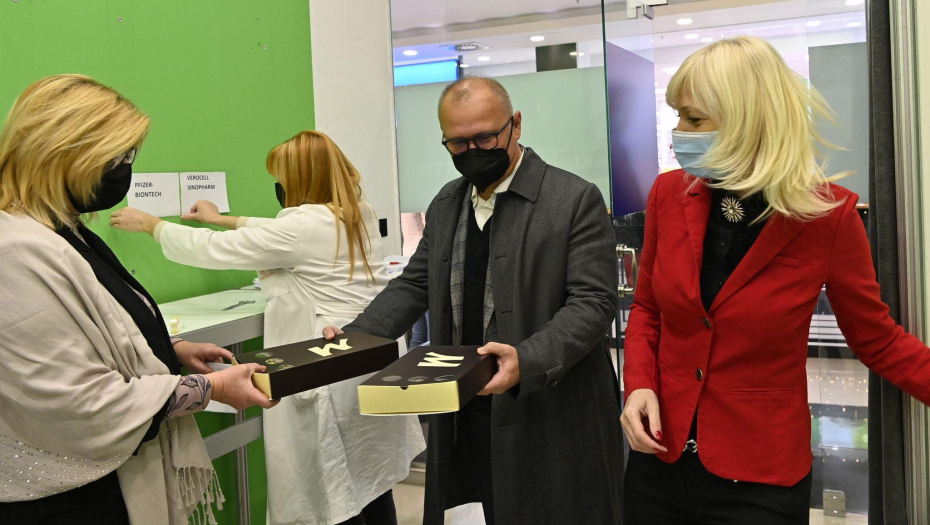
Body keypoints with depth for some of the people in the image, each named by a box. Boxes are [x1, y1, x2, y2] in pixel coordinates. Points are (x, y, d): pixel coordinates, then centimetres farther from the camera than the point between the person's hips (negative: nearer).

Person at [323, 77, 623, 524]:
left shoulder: (576, 199, -9)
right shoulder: (446, 203, 11)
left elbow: (592, 301, -14)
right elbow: (414, 285, 15)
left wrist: (528, 361, -29)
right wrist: (353, 338, 0)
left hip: (552, 415, -5)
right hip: (470, 414, 5)